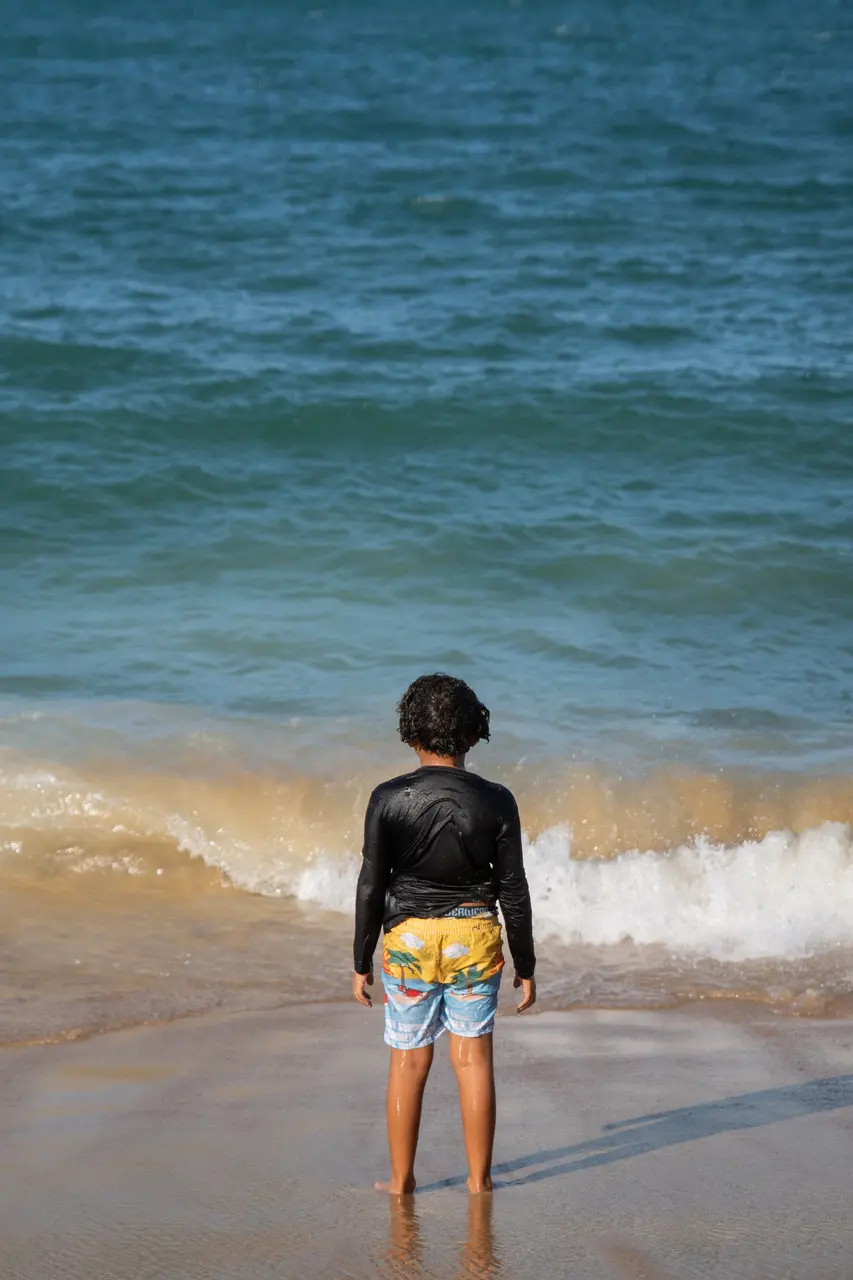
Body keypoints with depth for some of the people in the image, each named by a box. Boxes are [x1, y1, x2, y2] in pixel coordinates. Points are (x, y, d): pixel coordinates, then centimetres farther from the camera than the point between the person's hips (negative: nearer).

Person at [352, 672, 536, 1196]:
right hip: (475, 937, 0)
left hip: (409, 937, 0)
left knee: (408, 1060, 10)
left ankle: (402, 1179, 17)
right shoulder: (495, 801, -9)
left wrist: (362, 962, 4)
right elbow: (514, 891, -4)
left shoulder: (389, 799, -10)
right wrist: (525, 966, 6)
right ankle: (479, 1178, 15)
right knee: (474, 1057, 10)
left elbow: (371, 887, -6)